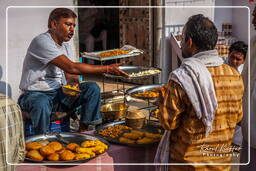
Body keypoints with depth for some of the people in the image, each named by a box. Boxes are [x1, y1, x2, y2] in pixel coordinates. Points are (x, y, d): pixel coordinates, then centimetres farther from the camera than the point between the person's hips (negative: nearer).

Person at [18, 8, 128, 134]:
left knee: (92, 88, -10)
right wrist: (107, 69, -27)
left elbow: (70, 74, 11)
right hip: (36, 94, -7)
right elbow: (71, 67, -28)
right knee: (41, 103, -41)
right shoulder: (42, 41, -19)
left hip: (59, 93, 8)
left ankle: (83, 132, -6)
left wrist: (74, 83, -16)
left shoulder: (66, 46, 10)